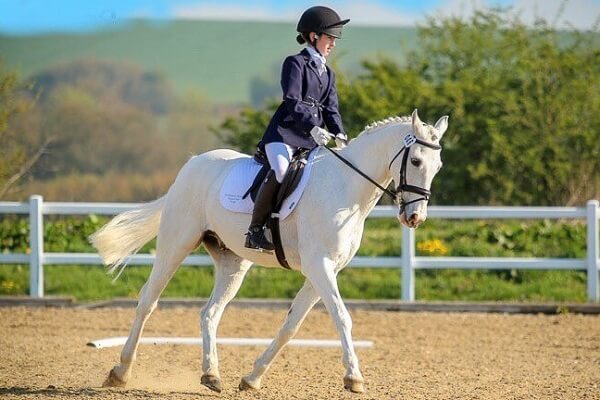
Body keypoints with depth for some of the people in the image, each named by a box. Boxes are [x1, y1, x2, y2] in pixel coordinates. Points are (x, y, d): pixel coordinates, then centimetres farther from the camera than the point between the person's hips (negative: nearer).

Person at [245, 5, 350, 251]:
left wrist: (339, 134, -5)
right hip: (285, 132, -8)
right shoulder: (296, 63, -1)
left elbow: (331, 109, 15)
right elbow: (292, 101, -14)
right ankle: (255, 229, -27)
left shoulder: (327, 73, 21)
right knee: (280, 172, -31)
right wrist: (313, 127, -27)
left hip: (311, 139, 8)